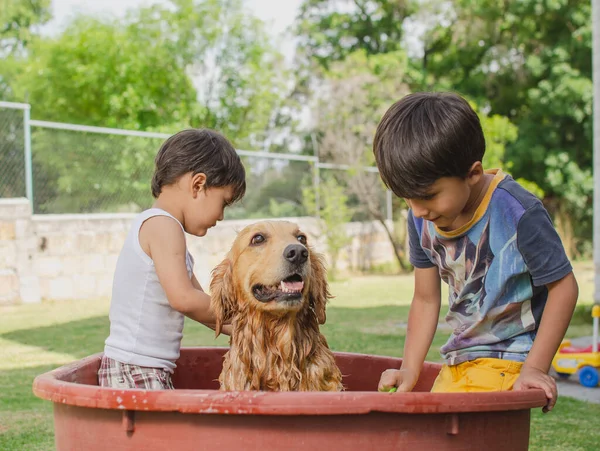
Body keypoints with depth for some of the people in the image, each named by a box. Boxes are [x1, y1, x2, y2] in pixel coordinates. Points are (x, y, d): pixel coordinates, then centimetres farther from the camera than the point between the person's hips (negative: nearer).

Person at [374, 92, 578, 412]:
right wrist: (409, 370, 0)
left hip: (507, 362, -6)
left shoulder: (518, 214, -18)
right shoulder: (421, 218, 0)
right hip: (457, 362, 7)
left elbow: (563, 286, -10)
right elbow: (426, 299, 9)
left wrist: (535, 368, -12)